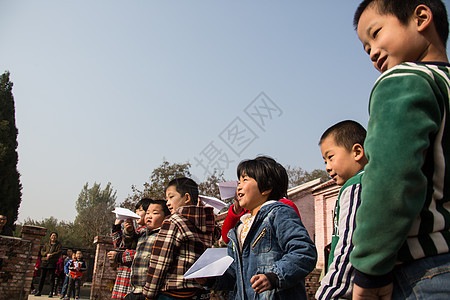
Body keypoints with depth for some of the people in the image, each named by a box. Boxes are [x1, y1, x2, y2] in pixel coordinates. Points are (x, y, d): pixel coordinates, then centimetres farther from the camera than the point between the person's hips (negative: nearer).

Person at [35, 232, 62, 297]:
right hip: (44, 262, 4)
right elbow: (42, 251, 8)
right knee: (42, 277, 7)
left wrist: (51, 255, -18)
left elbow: (59, 252, -6)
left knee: (52, 278, -3)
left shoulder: (58, 245, 6)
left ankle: (51, 292, 1)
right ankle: (39, 291, 16)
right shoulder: (47, 244, 17)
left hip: (53, 263, -3)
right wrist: (47, 254, -12)